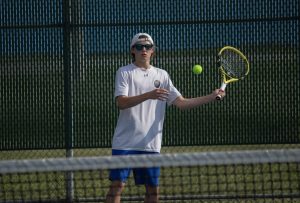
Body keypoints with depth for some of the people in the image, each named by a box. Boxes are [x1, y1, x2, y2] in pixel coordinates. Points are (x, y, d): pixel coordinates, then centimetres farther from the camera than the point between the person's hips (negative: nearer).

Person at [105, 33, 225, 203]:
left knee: (153, 189, 5)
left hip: (151, 144, 4)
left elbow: (181, 103, 8)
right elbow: (122, 103, -14)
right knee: (117, 186, -8)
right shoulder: (124, 72, 0)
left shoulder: (162, 75, 12)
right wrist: (148, 95, -28)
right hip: (125, 142, -4)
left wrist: (211, 97, -2)